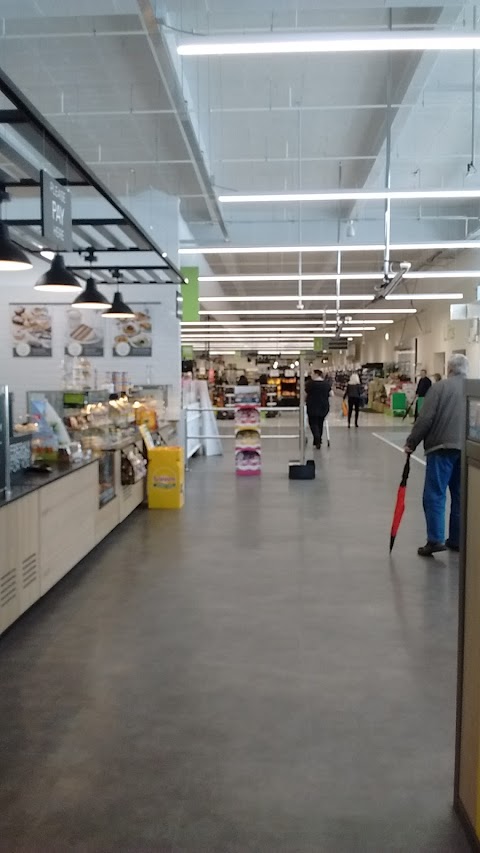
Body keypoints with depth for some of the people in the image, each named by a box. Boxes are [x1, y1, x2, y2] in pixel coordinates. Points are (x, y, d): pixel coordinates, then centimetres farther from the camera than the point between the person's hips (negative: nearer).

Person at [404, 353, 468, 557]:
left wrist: (411, 443, -1)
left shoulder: (440, 387, -4)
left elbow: (425, 419, -9)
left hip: (443, 446, -5)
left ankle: (435, 539, -10)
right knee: (460, 495, 13)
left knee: (435, 494, -3)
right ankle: (457, 539, 18)